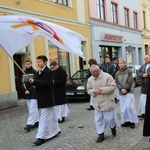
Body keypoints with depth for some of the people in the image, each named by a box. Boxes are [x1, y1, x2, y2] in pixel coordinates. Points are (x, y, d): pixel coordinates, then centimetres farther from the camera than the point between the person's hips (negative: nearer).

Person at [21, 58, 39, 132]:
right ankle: (36, 122, 21)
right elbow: (22, 83, 10)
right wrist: (25, 90, -6)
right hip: (27, 93, 6)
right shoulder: (24, 72, 10)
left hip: (33, 93, -6)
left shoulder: (34, 72, -6)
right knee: (30, 109, 10)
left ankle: (29, 124, -8)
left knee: (32, 109, -7)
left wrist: (30, 90, -15)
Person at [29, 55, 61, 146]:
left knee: (44, 118, -8)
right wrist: (34, 84, -8)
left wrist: (34, 81, -29)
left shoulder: (49, 72, -12)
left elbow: (47, 83, -24)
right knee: (51, 116, 18)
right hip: (41, 98, 8)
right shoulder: (38, 73, 13)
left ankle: (42, 137, -6)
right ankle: (55, 130, 31)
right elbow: (38, 84, 15)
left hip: (47, 99, -8)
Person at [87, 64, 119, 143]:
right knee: (98, 120, 7)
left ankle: (113, 127, 36)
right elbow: (88, 90, 8)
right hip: (97, 104, 4)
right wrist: (94, 91, -14)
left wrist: (102, 90, -21)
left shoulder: (107, 76, -11)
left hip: (107, 102, -4)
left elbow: (113, 86, -14)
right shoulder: (90, 79, 4)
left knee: (109, 118, 4)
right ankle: (101, 134, 19)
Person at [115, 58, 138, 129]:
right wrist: (121, 89, -10)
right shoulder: (117, 73, 9)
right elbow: (117, 82, 4)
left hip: (129, 91, -4)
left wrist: (125, 89, -13)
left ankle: (132, 121, 2)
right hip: (121, 92, 4)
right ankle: (126, 121, 14)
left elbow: (130, 81, -7)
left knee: (129, 106, -11)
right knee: (122, 108, 4)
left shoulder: (128, 71, -1)